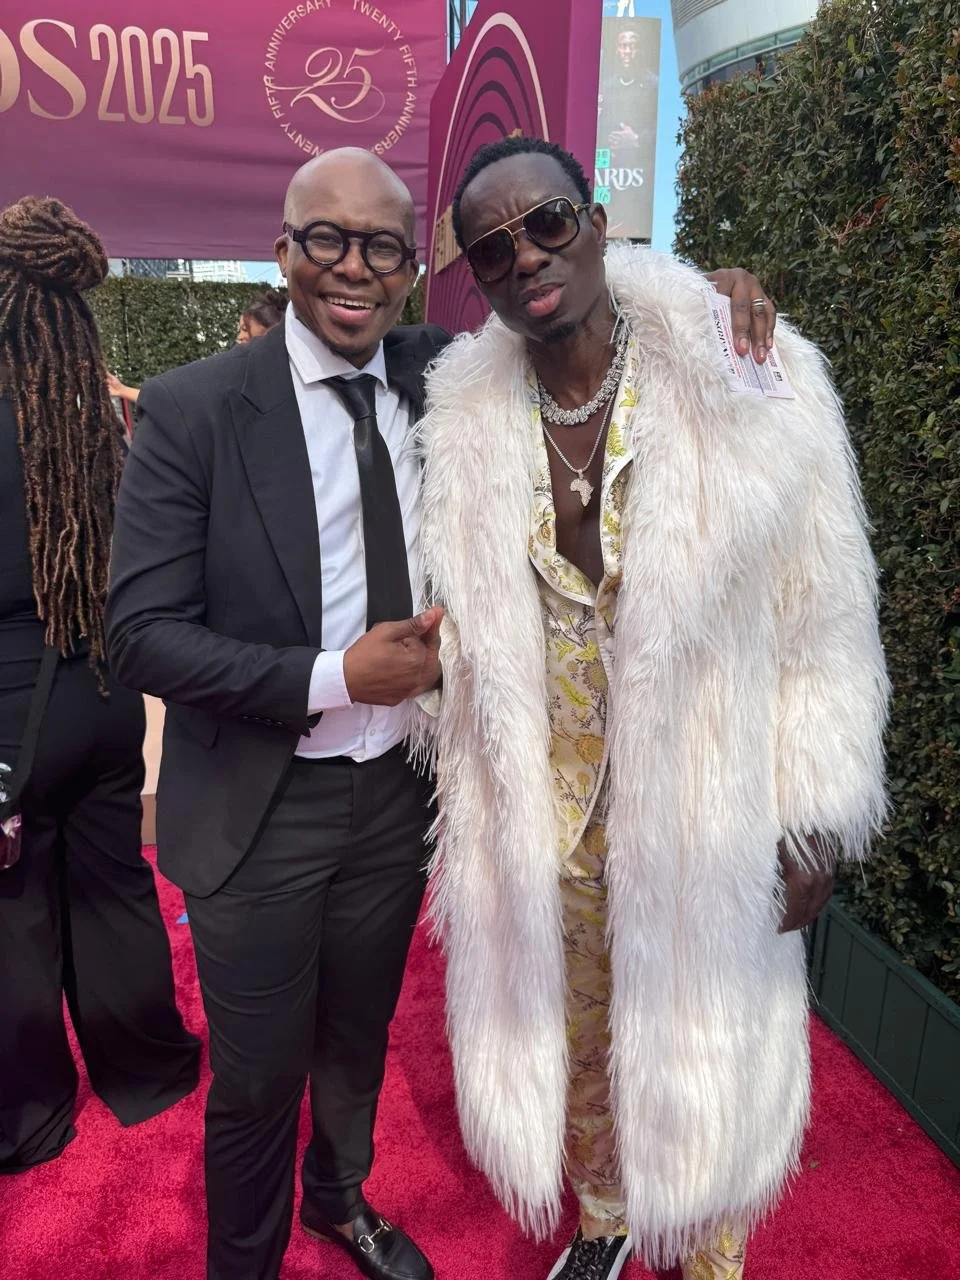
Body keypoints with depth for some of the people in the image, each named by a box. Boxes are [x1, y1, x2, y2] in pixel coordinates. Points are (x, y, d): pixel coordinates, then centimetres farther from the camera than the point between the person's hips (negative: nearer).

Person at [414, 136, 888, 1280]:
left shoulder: (752, 384, -12)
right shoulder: (465, 419, -5)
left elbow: (822, 618, -7)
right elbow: (458, 627, 5)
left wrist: (814, 825, -6)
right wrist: (464, 796, 9)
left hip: (701, 812, -2)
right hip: (545, 813, 3)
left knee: (698, 1053, 18)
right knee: (569, 1036, 23)